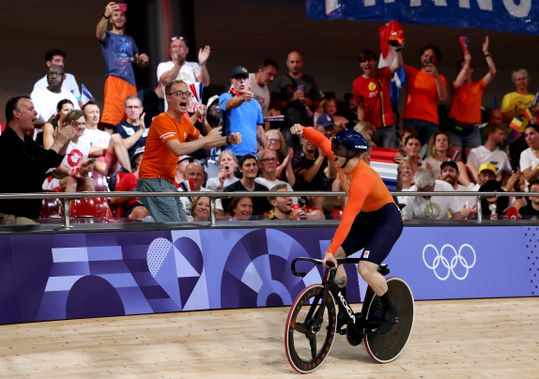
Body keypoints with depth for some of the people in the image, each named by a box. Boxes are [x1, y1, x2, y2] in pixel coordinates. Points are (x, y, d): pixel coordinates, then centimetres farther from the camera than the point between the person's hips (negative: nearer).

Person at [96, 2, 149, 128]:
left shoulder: (130, 39, 24)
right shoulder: (108, 36, 9)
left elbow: (139, 63, 28)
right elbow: (99, 34, -17)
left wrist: (144, 59, 2)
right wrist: (106, 15, -35)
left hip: (130, 82, 6)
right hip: (114, 79, -6)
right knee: (112, 115, -19)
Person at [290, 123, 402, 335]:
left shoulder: (362, 179, -34)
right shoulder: (342, 162, -11)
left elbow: (347, 219, -38)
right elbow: (321, 140, 2)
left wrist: (330, 250, -41)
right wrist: (303, 131, -20)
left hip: (387, 220, -9)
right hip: (367, 217, 9)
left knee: (366, 269, -23)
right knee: (334, 256, -4)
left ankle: (390, 311, 2)